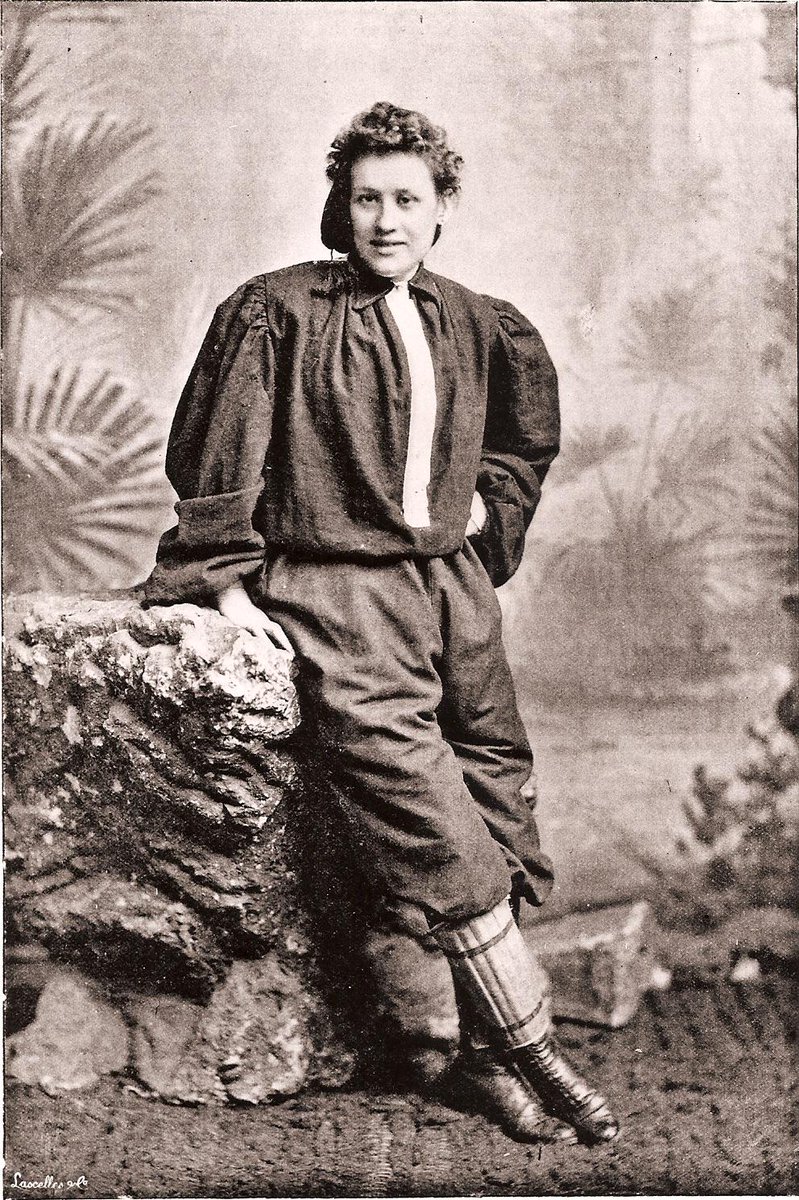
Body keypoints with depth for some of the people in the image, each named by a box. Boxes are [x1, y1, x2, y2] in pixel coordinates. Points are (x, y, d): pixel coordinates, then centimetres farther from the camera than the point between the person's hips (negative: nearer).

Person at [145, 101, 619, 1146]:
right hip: (336, 587, -6)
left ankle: (451, 1035, 11)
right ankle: (527, 1044, 0)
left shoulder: (476, 325, 13)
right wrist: (230, 580, -5)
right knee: (434, 825, -12)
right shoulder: (276, 311, -2)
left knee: (495, 797, 0)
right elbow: (212, 459, -2)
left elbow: (530, 435, 30)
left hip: (454, 587, 6)